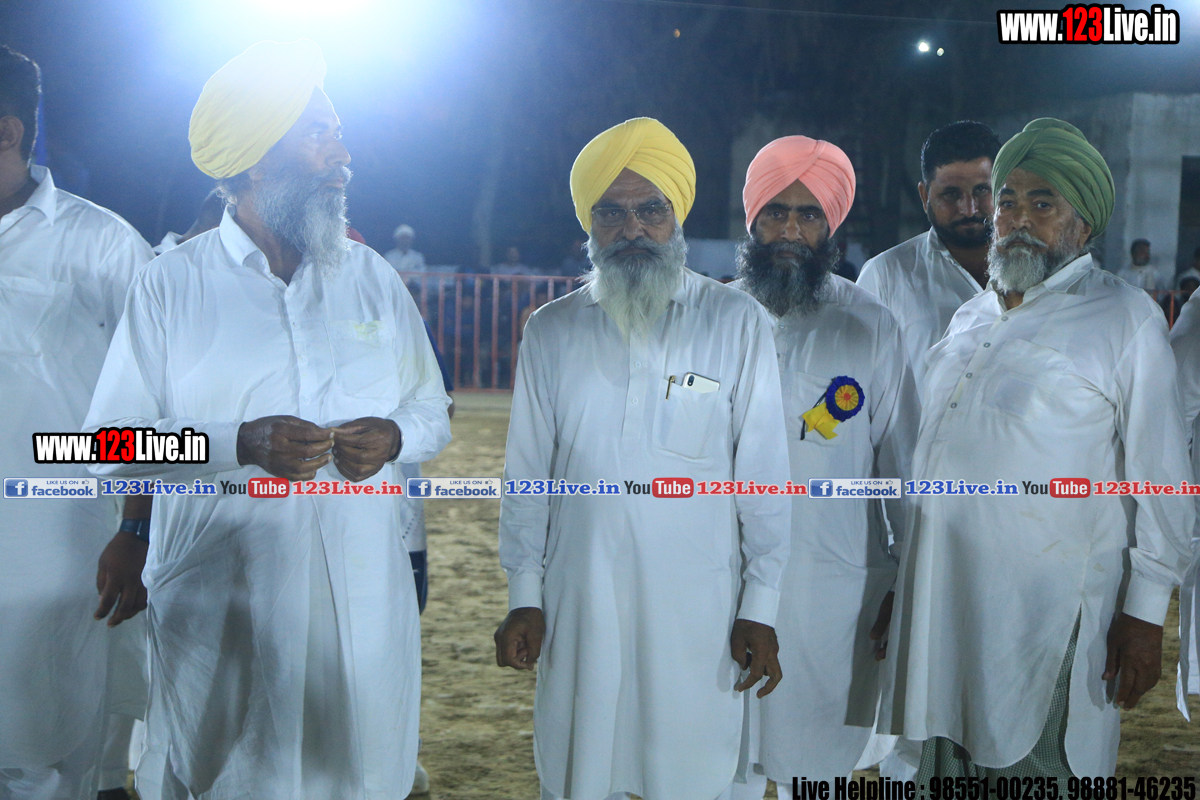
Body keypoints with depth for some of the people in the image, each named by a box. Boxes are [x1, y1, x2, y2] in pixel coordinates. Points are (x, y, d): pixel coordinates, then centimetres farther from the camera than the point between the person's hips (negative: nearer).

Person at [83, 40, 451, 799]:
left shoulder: (373, 277, 10)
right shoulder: (171, 285, 0)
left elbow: (433, 413, 15)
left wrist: (394, 438, -8)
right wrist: (241, 445, -19)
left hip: (366, 606, 3)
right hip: (221, 615, -3)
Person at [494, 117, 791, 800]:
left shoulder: (737, 322, -2)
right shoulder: (553, 331, 5)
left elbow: (764, 474, -1)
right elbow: (528, 473, 8)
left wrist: (760, 608, -2)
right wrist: (524, 596, 6)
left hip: (697, 611, -1)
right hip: (580, 608, 2)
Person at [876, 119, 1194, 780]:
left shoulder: (1125, 317, -3)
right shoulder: (971, 318, 17)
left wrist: (1144, 614, -9)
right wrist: (901, 586, 20)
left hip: (1045, 624, -6)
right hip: (942, 612, 6)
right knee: (943, 769, 12)